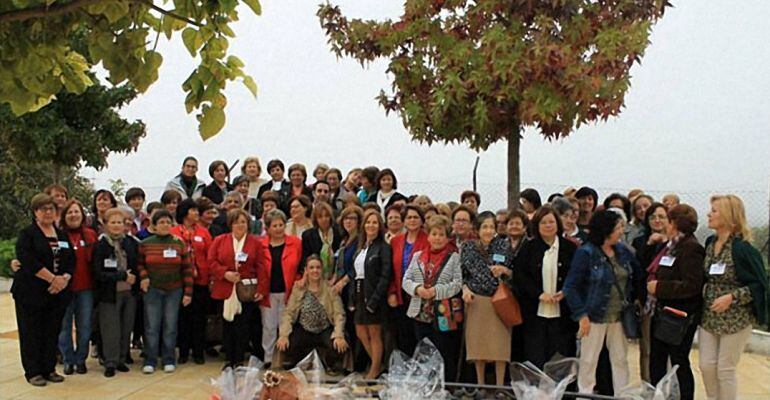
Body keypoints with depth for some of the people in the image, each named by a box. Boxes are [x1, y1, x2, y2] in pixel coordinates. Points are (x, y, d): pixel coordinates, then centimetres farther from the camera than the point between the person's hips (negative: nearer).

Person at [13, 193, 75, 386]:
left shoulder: (62, 236, 14)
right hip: (31, 292, -4)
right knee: (32, 332, 0)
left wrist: (64, 279, -10)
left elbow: (71, 261, 9)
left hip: (57, 292, 4)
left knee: (52, 332, 6)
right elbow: (29, 262, -14)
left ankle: (49, 369, 16)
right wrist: (53, 279, -18)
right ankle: (33, 372, 9)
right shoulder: (27, 234, -2)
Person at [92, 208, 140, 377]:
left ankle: (121, 359, 20)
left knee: (126, 328, 7)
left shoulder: (131, 243, 5)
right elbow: (98, 274, -12)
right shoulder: (100, 245, -7)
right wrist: (122, 276, -14)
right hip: (109, 294, -4)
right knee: (111, 330, -1)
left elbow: (137, 267, 14)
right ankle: (110, 363, 11)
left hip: (129, 293, 4)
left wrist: (134, 277, -4)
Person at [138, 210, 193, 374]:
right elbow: (139, 263, 11)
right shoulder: (145, 244, 0)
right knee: (152, 326, 1)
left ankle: (169, 360, 15)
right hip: (152, 290, -1)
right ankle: (150, 361, 9)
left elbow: (187, 268, 1)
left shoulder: (179, 243, 1)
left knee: (170, 326, 5)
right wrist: (143, 276, -9)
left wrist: (188, 292, -3)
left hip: (174, 291, 1)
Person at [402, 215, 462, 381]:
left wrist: (436, 291, -18)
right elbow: (406, 280, 8)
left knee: (445, 358, 0)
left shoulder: (454, 257, 0)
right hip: (421, 314, 4)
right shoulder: (418, 256, 13)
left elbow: (458, 283, -11)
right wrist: (417, 288, -11)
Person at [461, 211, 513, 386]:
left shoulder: (504, 246, 1)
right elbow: (462, 274, 10)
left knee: (500, 344, -2)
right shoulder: (467, 247, 4)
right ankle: (480, 385, 17)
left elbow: (515, 273, 5)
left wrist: (504, 270, -14)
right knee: (477, 344, 4)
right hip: (475, 301, 1)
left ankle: (500, 386, 8)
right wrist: (465, 289, -7)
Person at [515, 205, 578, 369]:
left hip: (561, 313, 1)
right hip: (535, 312, -1)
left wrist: (565, 292, -10)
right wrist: (539, 294, -12)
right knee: (535, 359, 1)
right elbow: (519, 275, -2)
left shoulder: (570, 248, 6)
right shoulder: (528, 248, 4)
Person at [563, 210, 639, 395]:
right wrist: (582, 314, -19)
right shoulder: (585, 253, -12)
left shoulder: (623, 251, 5)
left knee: (620, 360, 12)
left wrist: (632, 300, 7)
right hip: (594, 317, -5)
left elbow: (637, 274, 19)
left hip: (618, 317, 6)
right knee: (588, 361, 4)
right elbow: (570, 287, -14)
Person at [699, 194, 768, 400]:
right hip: (708, 317, 6)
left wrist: (731, 297, -22)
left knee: (725, 369, 3)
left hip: (735, 319, -6)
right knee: (706, 365, 7)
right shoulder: (710, 243, 5)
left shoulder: (742, 249, -16)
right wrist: (703, 294, 6)